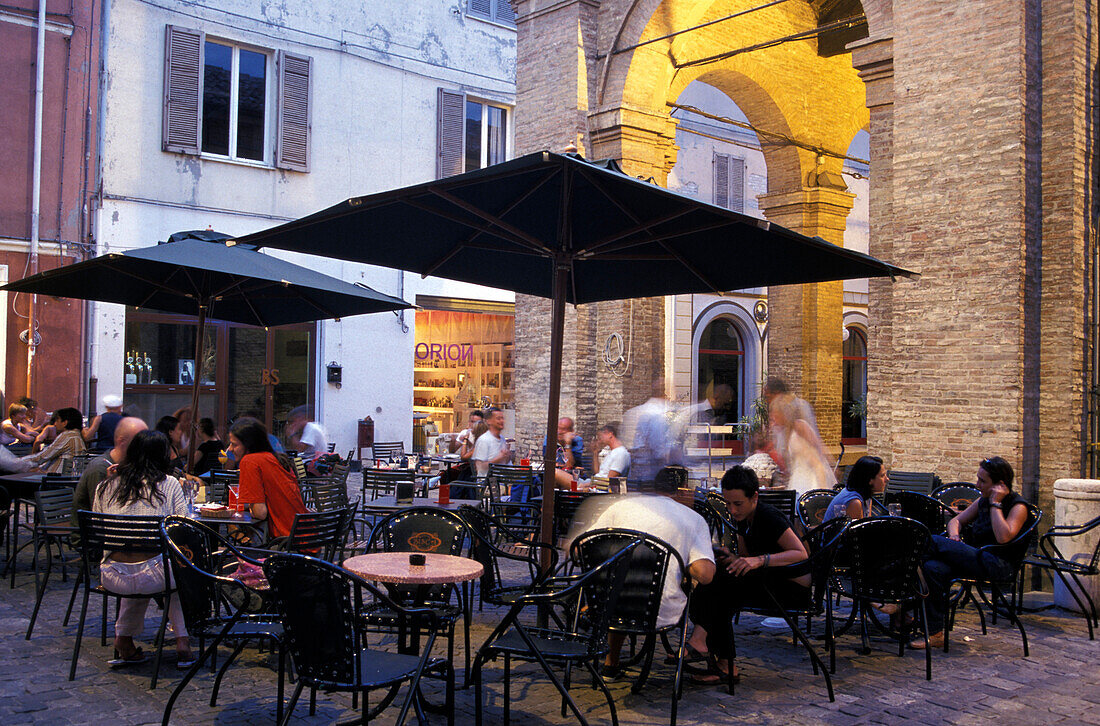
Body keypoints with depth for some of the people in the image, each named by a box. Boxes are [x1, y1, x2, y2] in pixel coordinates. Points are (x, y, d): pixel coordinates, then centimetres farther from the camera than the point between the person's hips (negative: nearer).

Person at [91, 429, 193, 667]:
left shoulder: (105, 487, 10)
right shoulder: (169, 484, 1)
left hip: (112, 578, 3)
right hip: (154, 576, -3)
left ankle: (124, 638, 28)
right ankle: (182, 641, 23)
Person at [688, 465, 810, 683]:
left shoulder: (768, 517, -18)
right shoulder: (743, 519, 7)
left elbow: (801, 554, -27)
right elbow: (745, 557, 14)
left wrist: (760, 560, -39)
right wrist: (731, 559, -10)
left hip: (795, 586, -8)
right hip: (768, 582, 8)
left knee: (724, 579, -27)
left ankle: (699, 638, -28)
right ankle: (725, 665, -18)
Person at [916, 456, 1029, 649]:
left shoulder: (1018, 507, -5)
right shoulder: (983, 500, 17)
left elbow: (1003, 537, -22)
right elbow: (957, 520, 23)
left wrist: (995, 504, -15)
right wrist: (954, 535, 0)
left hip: (997, 566, -7)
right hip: (973, 559, 7)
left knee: (934, 541, -23)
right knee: (932, 568, -24)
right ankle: (935, 633, -20)